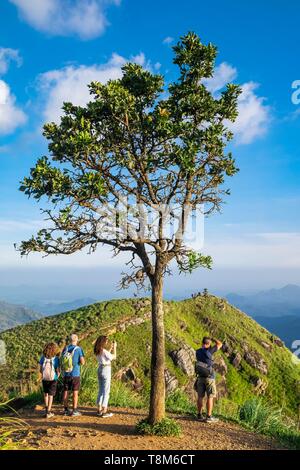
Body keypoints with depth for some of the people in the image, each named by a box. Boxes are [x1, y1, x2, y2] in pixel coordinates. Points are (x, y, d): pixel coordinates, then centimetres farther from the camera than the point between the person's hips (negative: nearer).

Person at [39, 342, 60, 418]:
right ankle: (48, 412, 14)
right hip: (53, 379, -2)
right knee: (50, 395, 11)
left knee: (46, 393, 25)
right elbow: (58, 371, -15)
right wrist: (57, 377, 6)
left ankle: (46, 409, 31)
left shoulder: (43, 357, -10)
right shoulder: (56, 358, -18)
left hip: (45, 378, 3)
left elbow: (40, 369, -4)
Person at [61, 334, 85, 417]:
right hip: (75, 374, -4)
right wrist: (82, 358, 7)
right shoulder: (79, 349, -12)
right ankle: (74, 411, 9)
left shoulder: (65, 349, 0)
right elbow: (82, 362, -14)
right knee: (75, 392, 5)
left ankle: (66, 410, 19)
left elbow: (61, 361, 5)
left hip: (66, 374, 4)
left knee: (66, 392, 12)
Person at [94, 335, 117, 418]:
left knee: (101, 390, 17)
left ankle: (99, 410, 24)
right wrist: (114, 347, -2)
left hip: (100, 369, 8)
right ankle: (104, 412, 4)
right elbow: (113, 357, -11)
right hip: (106, 369, -8)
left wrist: (111, 348, 19)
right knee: (106, 391, 0)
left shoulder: (97, 351, 5)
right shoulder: (104, 351, -19)